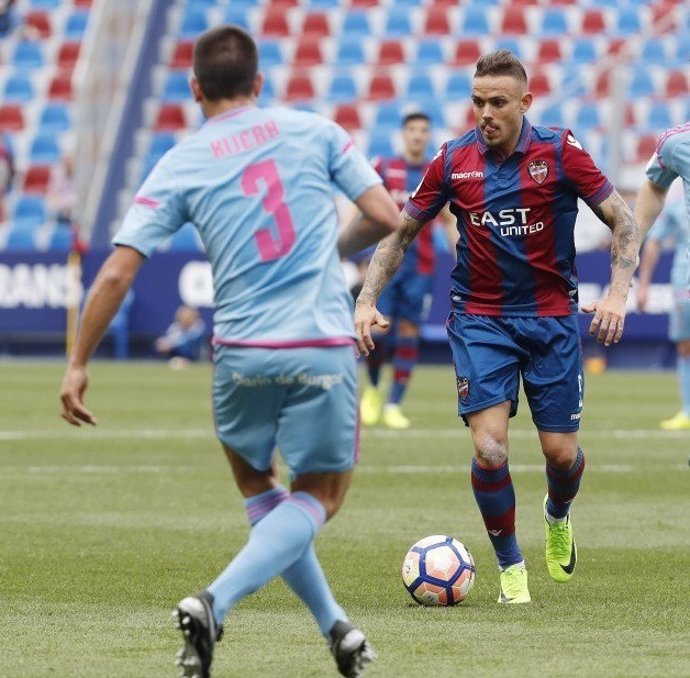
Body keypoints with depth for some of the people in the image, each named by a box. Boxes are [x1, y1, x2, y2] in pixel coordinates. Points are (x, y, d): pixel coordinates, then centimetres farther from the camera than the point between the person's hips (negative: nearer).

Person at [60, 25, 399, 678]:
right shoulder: (313, 130, 4)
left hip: (242, 353, 1)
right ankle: (214, 601, -11)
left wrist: (78, 365, 6)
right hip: (324, 348, -1)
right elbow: (385, 217, 1)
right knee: (319, 494, 12)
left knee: (256, 483, 25)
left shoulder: (179, 165, 2)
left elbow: (116, 274, -4)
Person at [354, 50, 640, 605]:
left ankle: (558, 516, 38)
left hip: (552, 317, 0)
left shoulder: (559, 152, -8)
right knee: (490, 449, -15)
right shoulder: (453, 160, -4)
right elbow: (401, 231, 7)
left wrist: (618, 293, -17)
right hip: (480, 320, 0)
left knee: (561, 452, 1)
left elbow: (622, 220, -4)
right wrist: (367, 299, -4)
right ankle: (510, 565, 6)